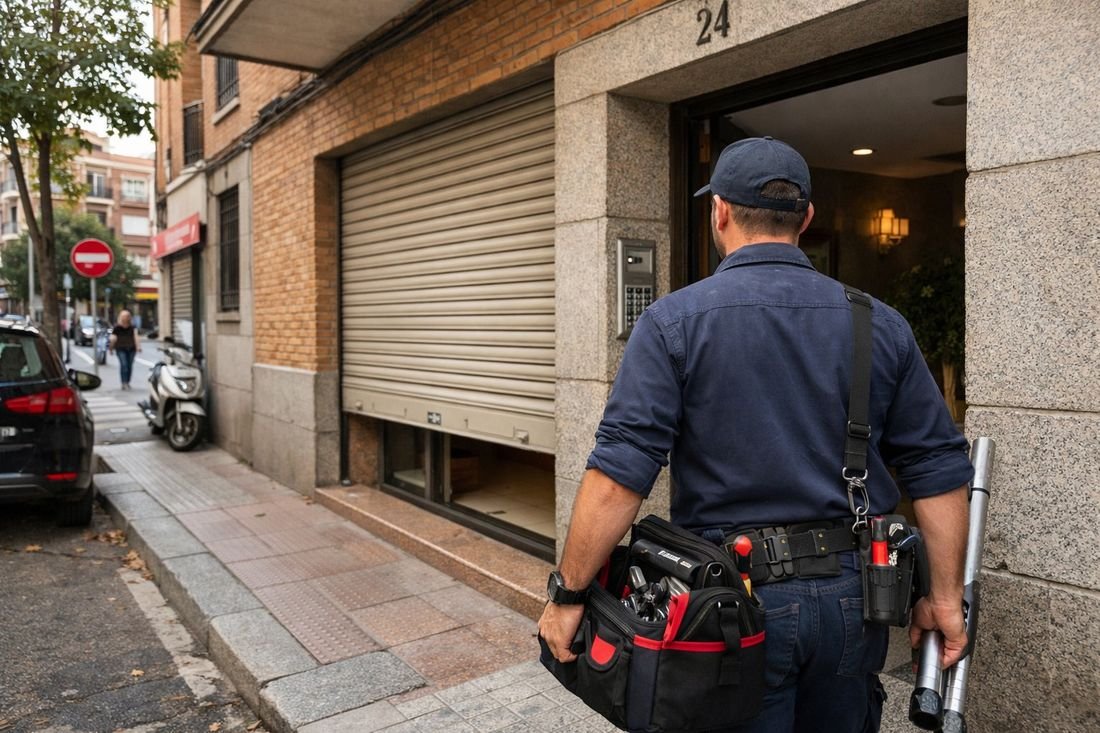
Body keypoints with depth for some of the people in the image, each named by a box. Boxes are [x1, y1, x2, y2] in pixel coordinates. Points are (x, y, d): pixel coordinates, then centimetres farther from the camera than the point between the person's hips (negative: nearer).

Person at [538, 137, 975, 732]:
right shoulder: (879, 324, 2)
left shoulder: (673, 321, -10)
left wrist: (568, 595, -9)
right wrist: (946, 596, 11)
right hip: (851, 595, 4)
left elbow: (619, 474, -17)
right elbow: (939, 468, 3)